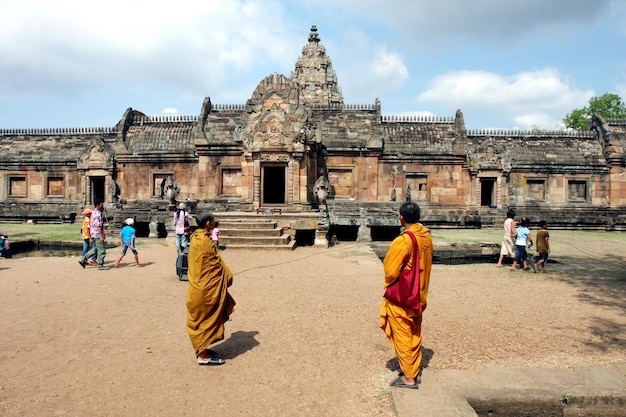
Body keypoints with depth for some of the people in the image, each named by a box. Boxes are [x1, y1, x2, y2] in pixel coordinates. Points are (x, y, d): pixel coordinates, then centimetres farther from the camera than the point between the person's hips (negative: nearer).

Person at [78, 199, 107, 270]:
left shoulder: (94, 212, 15)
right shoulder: (98, 214, -17)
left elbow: (91, 225, 20)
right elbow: (98, 226, -23)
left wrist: (91, 237, 23)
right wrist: (101, 236, -23)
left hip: (94, 235, 10)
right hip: (98, 235, -10)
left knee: (95, 249, 20)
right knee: (101, 251, -2)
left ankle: (83, 260, 19)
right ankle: (100, 266, 4)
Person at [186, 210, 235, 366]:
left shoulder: (195, 237, 6)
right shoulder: (205, 241, -23)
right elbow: (217, 265, -17)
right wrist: (227, 276, -2)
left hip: (198, 285, 9)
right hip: (206, 288, -9)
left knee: (201, 319, 19)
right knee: (206, 319, 2)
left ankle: (201, 349, 31)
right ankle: (203, 356, 12)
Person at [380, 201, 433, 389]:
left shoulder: (402, 241, -25)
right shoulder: (427, 237, -3)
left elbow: (390, 271, -20)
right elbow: (426, 264, 7)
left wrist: (388, 287, 1)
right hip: (419, 295, 7)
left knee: (402, 336, 6)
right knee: (415, 335, 19)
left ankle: (408, 377, 16)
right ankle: (415, 372, 31)